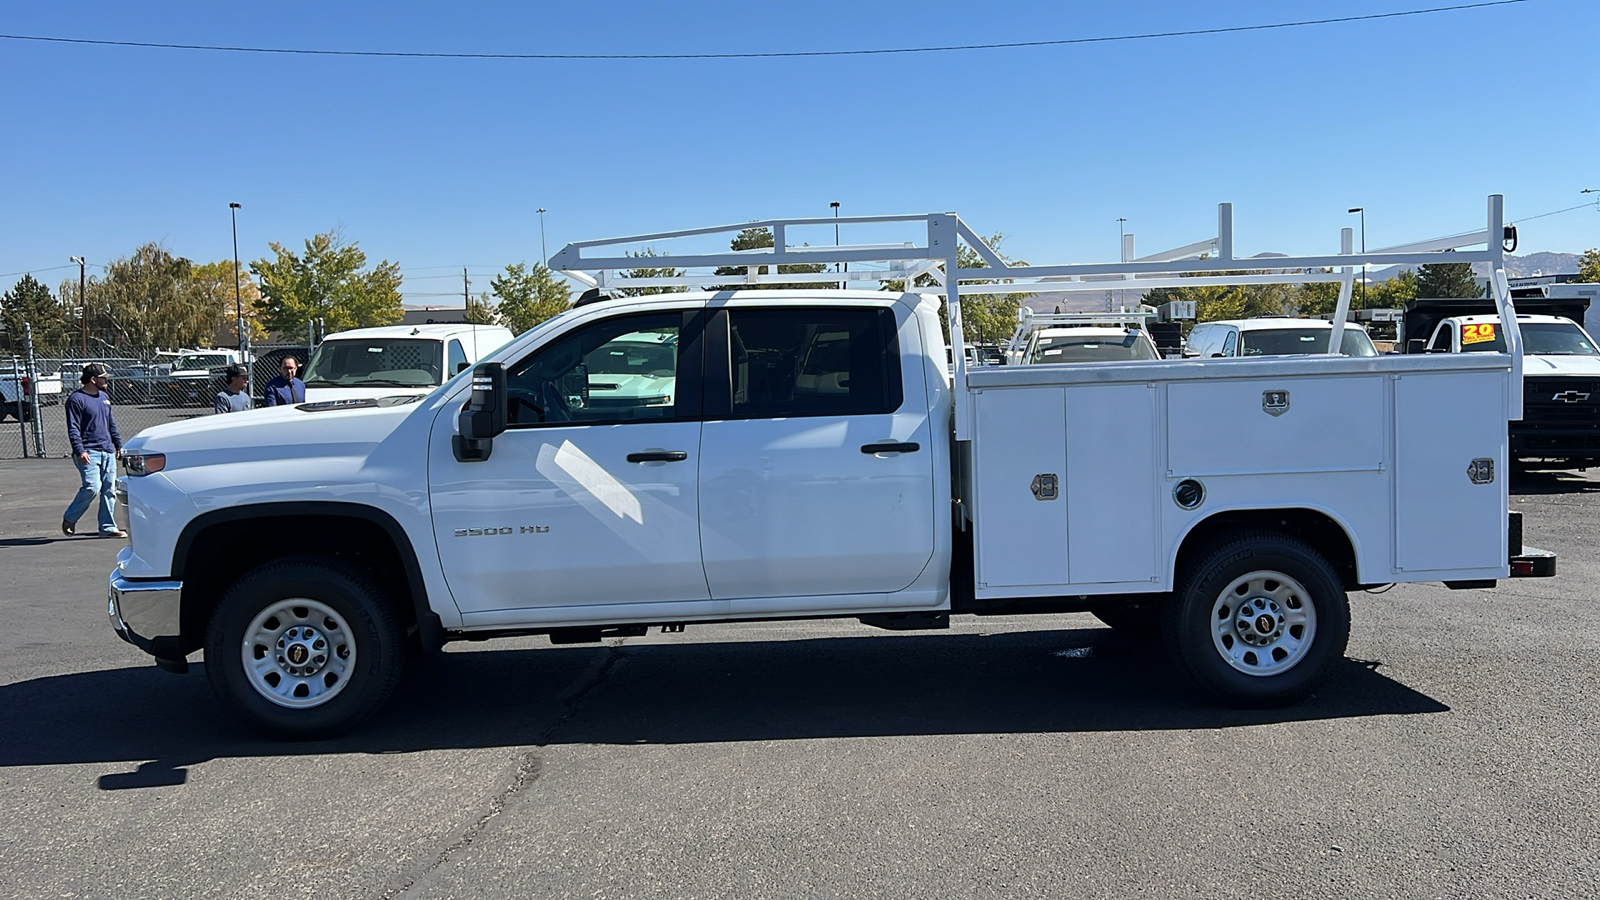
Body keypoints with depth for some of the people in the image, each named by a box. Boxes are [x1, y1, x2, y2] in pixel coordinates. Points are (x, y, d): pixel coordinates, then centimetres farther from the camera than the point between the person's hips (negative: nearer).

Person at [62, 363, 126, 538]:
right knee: (92, 487, -17)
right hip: (89, 452, -7)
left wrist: (118, 445, 22)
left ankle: (108, 527, 10)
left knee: (109, 490, 4)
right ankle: (69, 519, 4)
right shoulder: (77, 399, -6)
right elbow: (73, 429, -11)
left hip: (108, 451, 7)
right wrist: (79, 451, -20)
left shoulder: (104, 396, 17)